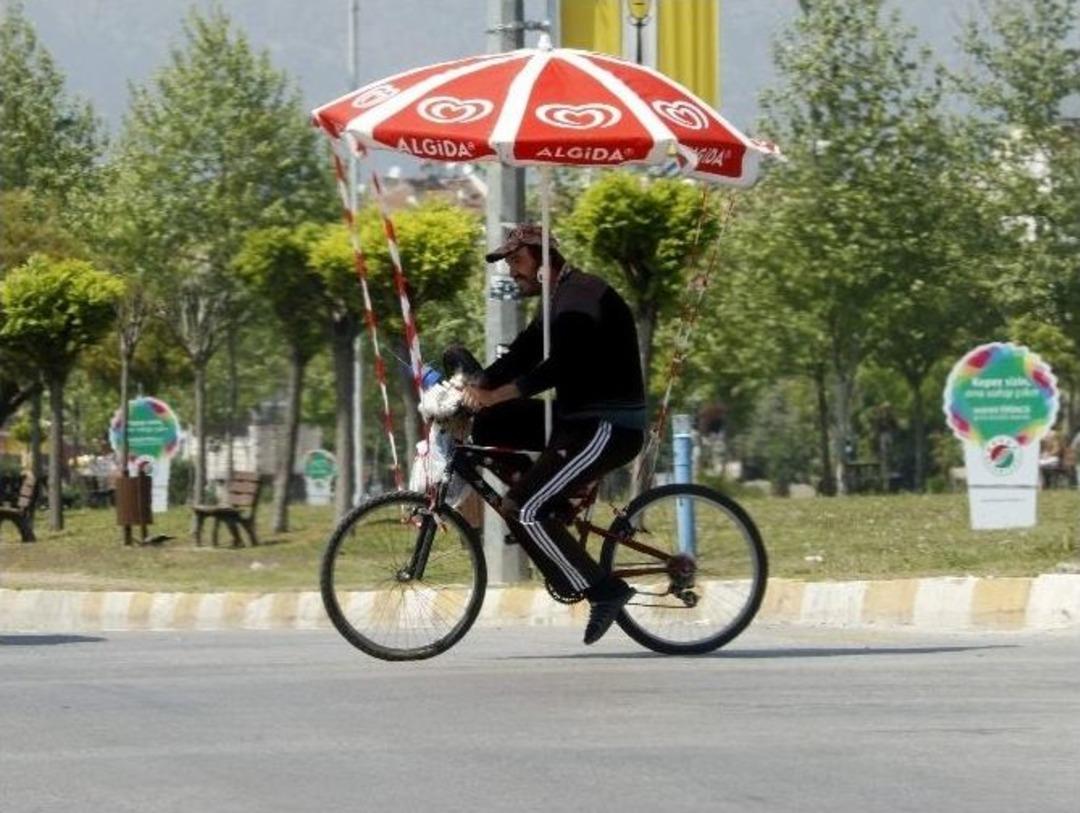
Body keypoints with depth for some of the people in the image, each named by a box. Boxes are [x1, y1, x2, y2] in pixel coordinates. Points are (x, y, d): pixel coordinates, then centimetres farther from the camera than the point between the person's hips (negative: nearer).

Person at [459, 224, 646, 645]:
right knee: (486, 425, 5)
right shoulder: (562, 299, 18)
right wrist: (470, 392, 2)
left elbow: (560, 367, -26)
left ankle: (604, 591, -12)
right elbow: (521, 354, 14)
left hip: (608, 429, -10)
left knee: (522, 509, -17)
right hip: (581, 419, 10)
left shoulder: (582, 296, -15)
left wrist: (491, 396, -27)